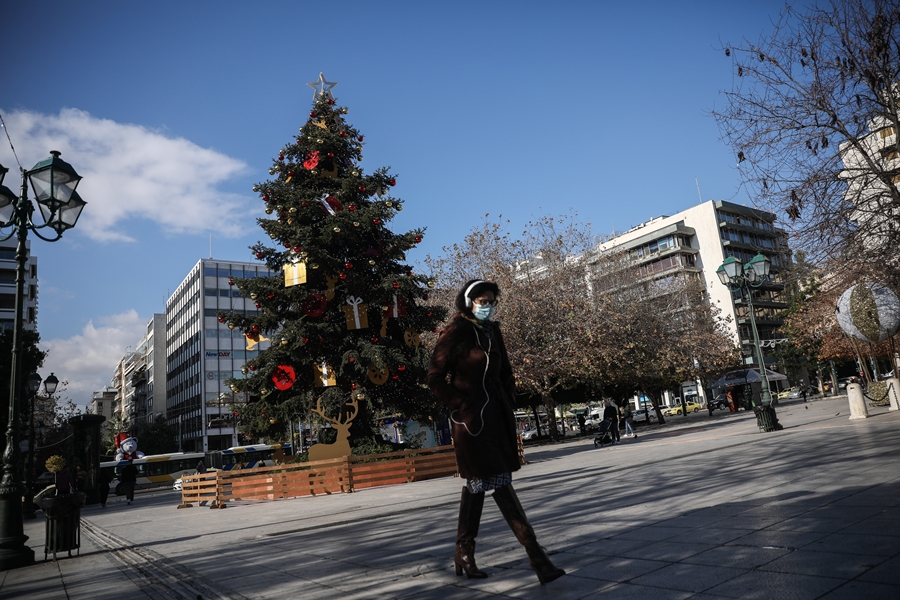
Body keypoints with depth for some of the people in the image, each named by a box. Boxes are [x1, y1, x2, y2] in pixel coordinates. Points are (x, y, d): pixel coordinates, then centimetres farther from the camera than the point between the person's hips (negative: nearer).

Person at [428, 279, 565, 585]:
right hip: (471, 419, -7)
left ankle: (464, 553, 26)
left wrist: (507, 404, 9)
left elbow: (505, 372, 20)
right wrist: (460, 408, -13)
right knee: (501, 485, -7)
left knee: (477, 484, 13)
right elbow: (435, 378, -9)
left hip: (496, 416, 7)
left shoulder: (492, 331, 11)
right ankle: (536, 556, -4)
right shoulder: (454, 332, -9)